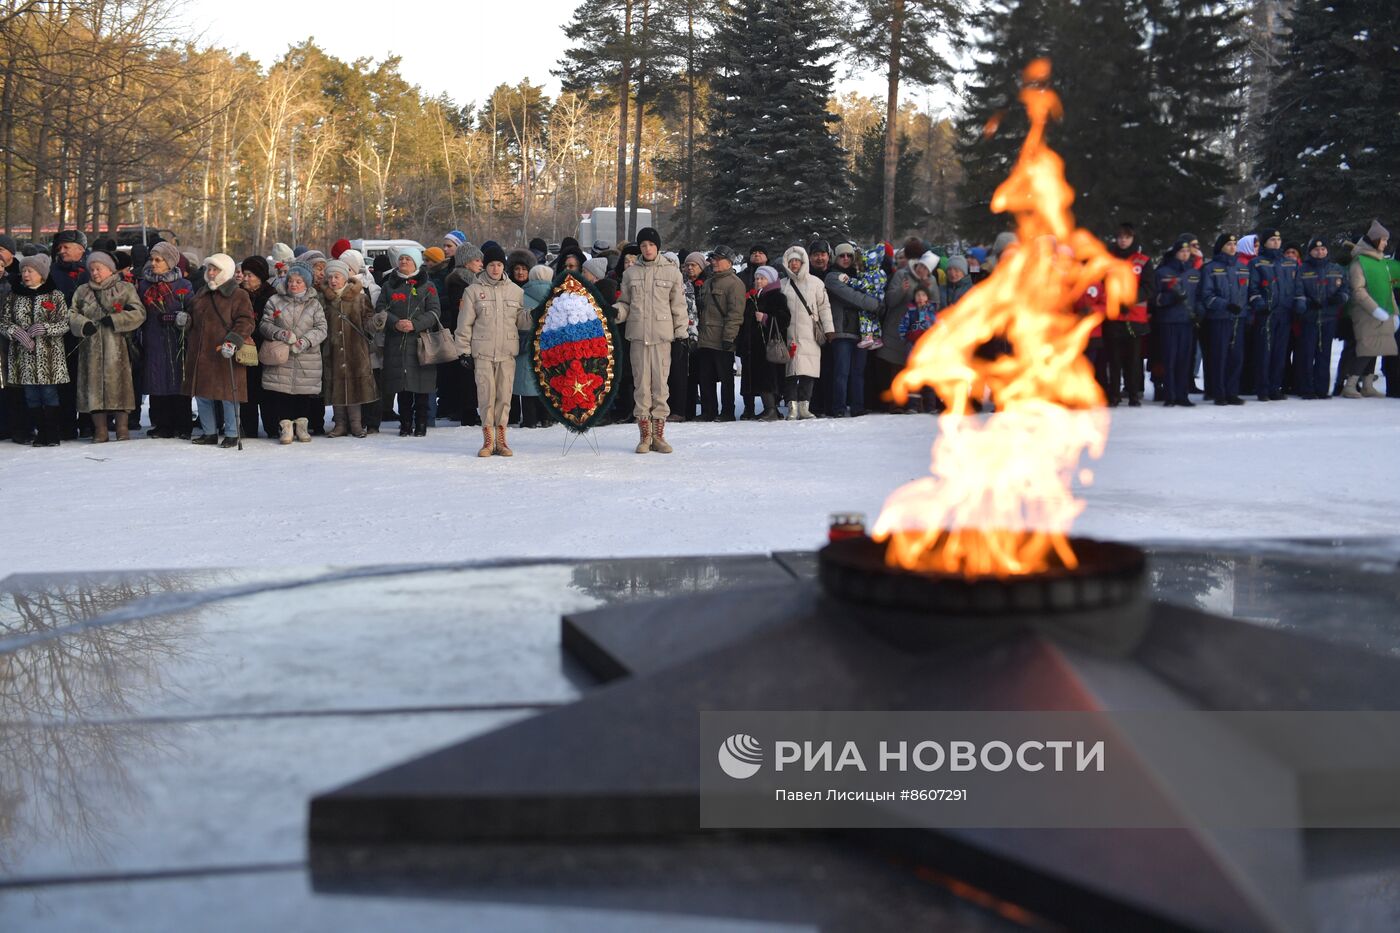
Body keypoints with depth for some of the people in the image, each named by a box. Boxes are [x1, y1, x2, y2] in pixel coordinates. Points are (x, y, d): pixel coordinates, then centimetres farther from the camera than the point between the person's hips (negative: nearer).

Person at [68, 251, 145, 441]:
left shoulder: (125, 288, 6)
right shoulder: (82, 291, 18)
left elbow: (139, 312, -2)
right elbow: (71, 313, 14)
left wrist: (114, 320, -11)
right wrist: (83, 324, -7)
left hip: (116, 347, -3)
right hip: (91, 348, 3)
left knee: (118, 383, -6)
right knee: (94, 383, 0)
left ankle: (122, 427, 2)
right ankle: (100, 429, 5)